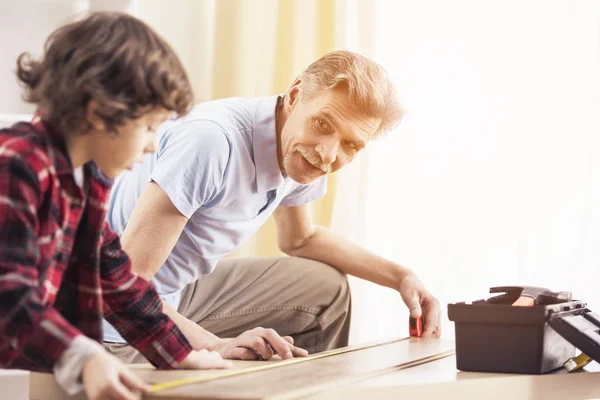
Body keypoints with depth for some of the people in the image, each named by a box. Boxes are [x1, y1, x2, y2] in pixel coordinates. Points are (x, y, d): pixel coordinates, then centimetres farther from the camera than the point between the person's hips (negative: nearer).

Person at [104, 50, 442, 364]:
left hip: (180, 292, 9)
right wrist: (217, 346, -39)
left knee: (328, 289, 9)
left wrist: (400, 277, 6)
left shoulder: (302, 152, -5)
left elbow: (301, 239, 16)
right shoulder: (213, 141, -32)